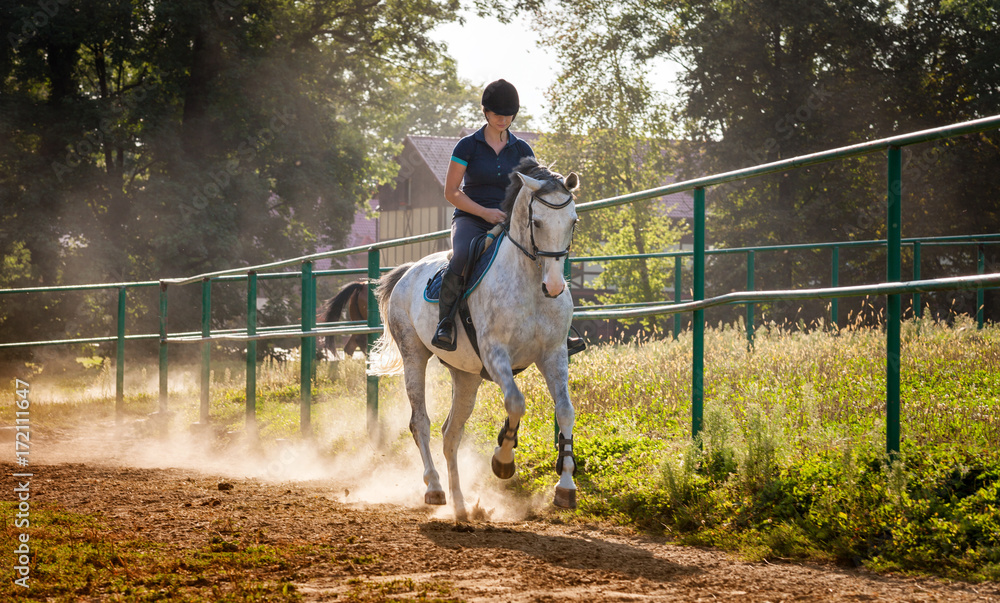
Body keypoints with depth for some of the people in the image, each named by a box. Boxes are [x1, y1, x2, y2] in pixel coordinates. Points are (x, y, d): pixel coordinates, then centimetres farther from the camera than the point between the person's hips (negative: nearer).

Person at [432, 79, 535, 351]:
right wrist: (484, 211, -13)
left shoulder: (522, 150, 11)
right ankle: (445, 322, -25)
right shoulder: (468, 146, 2)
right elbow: (451, 192, 0)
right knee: (463, 257, -38)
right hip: (470, 219, -3)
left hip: (507, 223, 3)